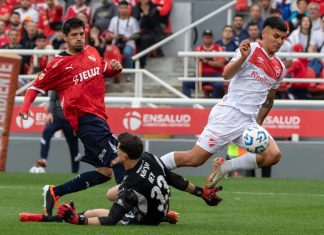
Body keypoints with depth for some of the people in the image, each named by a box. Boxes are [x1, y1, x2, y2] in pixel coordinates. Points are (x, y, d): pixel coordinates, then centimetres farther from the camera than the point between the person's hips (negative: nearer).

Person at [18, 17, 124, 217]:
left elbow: (104, 69, 34)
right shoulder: (59, 64, 0)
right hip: (85, 117, -8)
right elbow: (37, 86, 6)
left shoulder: (92, 52, 16)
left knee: (104, 172, 7)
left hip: (98, 117, 8)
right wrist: (26, 105, -12)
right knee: (115, 158, -22)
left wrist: (115, 68, 11)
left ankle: (54, 192, 17)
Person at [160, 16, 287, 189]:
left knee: (273, 155, -18)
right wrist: (242, 58, -35)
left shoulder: (279, 68, 15)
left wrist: (259, 123, 23)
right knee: (194, 159, -9)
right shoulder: (251, 50, -5)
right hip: (229, 113, -6)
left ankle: (224, 167, -3)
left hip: (249, 122, 6)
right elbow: (226, 74, -19)